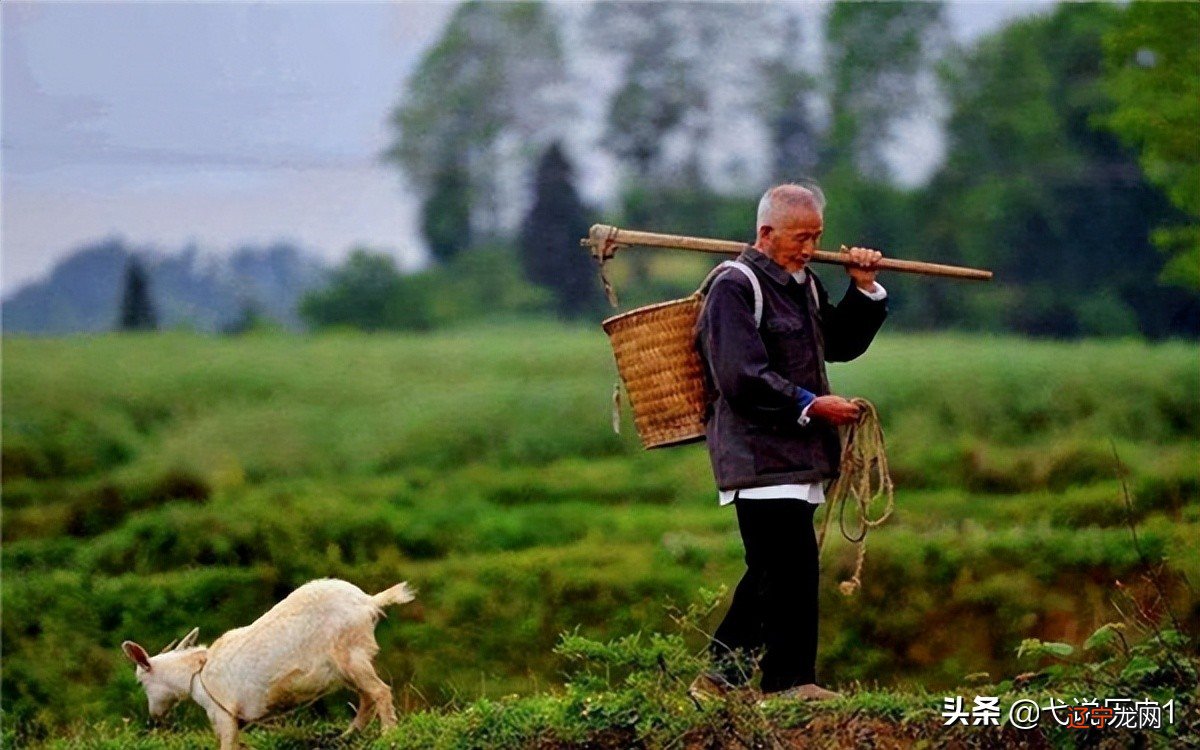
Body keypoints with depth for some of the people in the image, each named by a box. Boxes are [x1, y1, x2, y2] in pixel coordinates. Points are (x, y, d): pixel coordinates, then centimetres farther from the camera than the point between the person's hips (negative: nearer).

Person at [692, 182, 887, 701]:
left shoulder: (804, 285, 19)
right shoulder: (734, 288, -10)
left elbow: (842, 344, 26)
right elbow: (742, 378, -18)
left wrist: (864, 290, 12)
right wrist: (810, 405, -19)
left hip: (796, 457, 9)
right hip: (759, 457, -9)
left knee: (771, 570, 11)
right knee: (792, 566, -12)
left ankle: (722, 675, 17)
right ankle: (790, 680, -7)